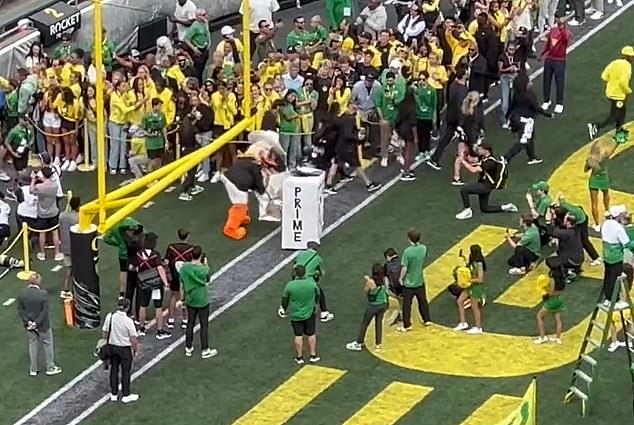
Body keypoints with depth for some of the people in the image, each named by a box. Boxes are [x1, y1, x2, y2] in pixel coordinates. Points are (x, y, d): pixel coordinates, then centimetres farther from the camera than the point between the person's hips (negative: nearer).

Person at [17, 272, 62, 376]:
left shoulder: (22, 294, -10)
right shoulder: (43, 293, -22)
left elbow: (20, 310, -7)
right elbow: (45, 311, -21)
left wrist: (27, 321, -9)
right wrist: (37, 323, -16)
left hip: (29, 325, 4)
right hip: (43, 325, -4)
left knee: (32, 345, 17)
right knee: (47, 344, 14)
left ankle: (33, 369, 25)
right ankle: (50, 368, 26)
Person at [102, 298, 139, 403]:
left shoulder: (110, 317, -11)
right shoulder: (128, 321, -22)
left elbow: (104, 333, -1)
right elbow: (133, 339, -16)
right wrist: (136, 350, 0)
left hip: (112, 346, 4)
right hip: (125, 349, -4)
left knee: (114, 370, 17)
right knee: (126, 372, 11)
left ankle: (113, 394, 26)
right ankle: (126, 395, 21)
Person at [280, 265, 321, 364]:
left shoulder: (290, 285, -20)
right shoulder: (311, 282, -16)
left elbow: (285, 299, -6)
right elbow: (317, 295, 1)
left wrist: (284, 309, 15)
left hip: (295, 315, -1)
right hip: (310, 312, 1)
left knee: (298, 335, 11)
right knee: (311, 334, 14)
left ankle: (299, 357, 19)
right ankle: (313, 355, 20)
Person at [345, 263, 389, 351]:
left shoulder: (370, 282, -22)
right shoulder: (384, 280, -9)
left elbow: (366, 292, -9)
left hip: (373, 306, -4)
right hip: (383, 304, 4)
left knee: (364, 324, 11)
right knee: (379, 323, 18)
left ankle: (358, 344, 21)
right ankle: (378, 344, 23)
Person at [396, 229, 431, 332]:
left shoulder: (407, 251, -24)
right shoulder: (423, 248, -9)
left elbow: (404, 268, -21)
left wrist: (401, 278, -5)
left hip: (409, 282, -5)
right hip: (420, 281, 5)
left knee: (407, 304, 6)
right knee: (423, 301, 22)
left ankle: (407, 325, 11)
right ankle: (427, 320, 34)